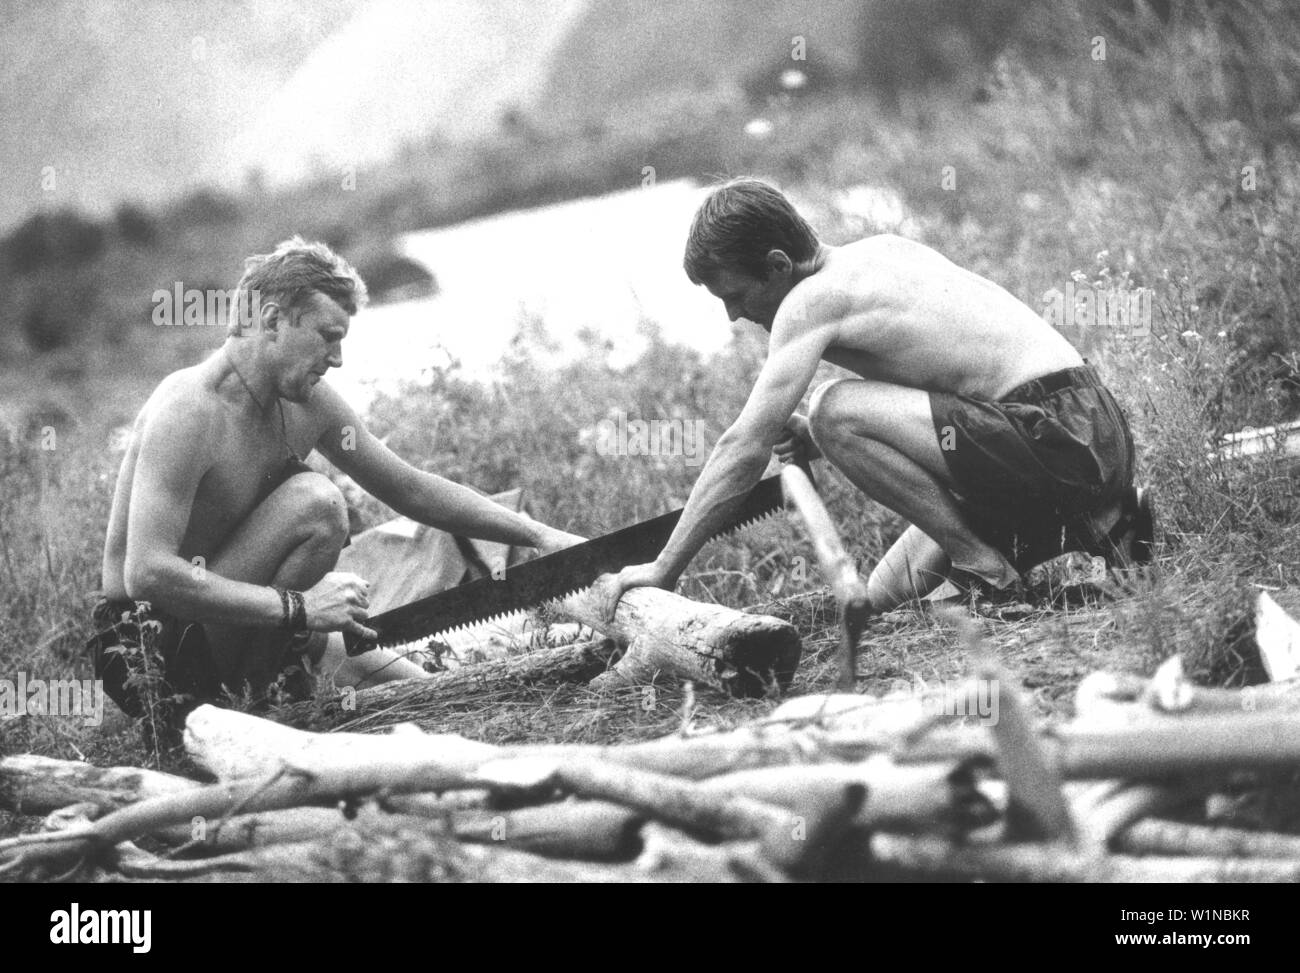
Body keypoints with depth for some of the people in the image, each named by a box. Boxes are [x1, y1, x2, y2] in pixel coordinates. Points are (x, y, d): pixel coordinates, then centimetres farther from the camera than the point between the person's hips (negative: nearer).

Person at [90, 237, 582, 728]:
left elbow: (413, 490, 14)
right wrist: (297, 607, -35)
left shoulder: (311, 404, 2)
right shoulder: (186, 411, -24)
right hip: (153, 643, -8)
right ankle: (245, 704, -16)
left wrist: (537, 535, 7)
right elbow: (148, 575, -33)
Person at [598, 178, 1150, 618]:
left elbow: (746, 448, -14)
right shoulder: (883, 251, 14)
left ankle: (984, 568, -12)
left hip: (1061, 436, -10)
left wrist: (662, 570, -9)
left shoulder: (812, 300, -12)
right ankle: (1096, 524, 16)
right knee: (886, 598, 14)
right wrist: (825, 441, 12)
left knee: (835, 411, -20)